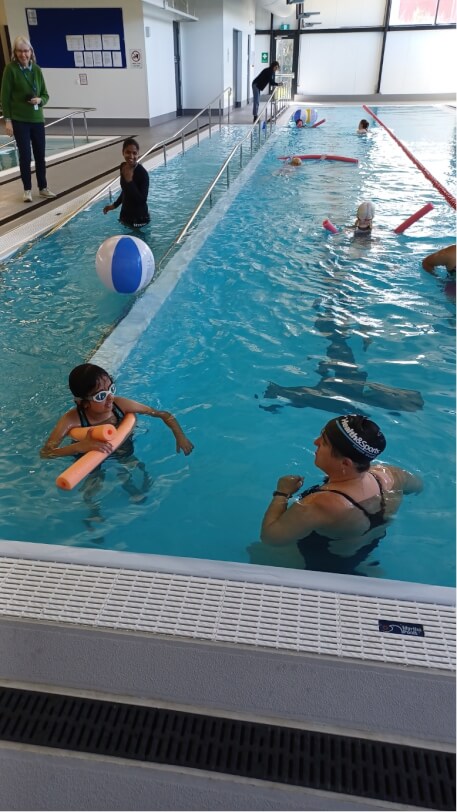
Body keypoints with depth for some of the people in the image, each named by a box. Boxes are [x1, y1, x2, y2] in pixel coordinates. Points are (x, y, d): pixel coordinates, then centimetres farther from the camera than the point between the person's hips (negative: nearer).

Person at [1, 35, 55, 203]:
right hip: (19, 120, -4)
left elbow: (45, 94, 11)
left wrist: (40, 100, -12)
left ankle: (43, 188, 19)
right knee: (25, 155, -2)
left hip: (37, 119, 4)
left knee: (40, 155, 8)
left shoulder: (36, 69, 6)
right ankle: (27, 190, 8)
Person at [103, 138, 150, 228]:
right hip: (125, 214, 8)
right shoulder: (123, 167, -1)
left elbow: (142, 200, -28)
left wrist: (129, 181, -31)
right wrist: (115, 205, 17)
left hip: (139, 218, -7)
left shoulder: (142, 173, -23)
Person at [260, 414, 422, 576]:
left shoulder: (320, 505, -43)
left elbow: (269, 536, -32)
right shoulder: (389, 476, -22)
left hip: (326, 572, -6)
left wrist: (282, 494, -18)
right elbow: (418, 485, 2)